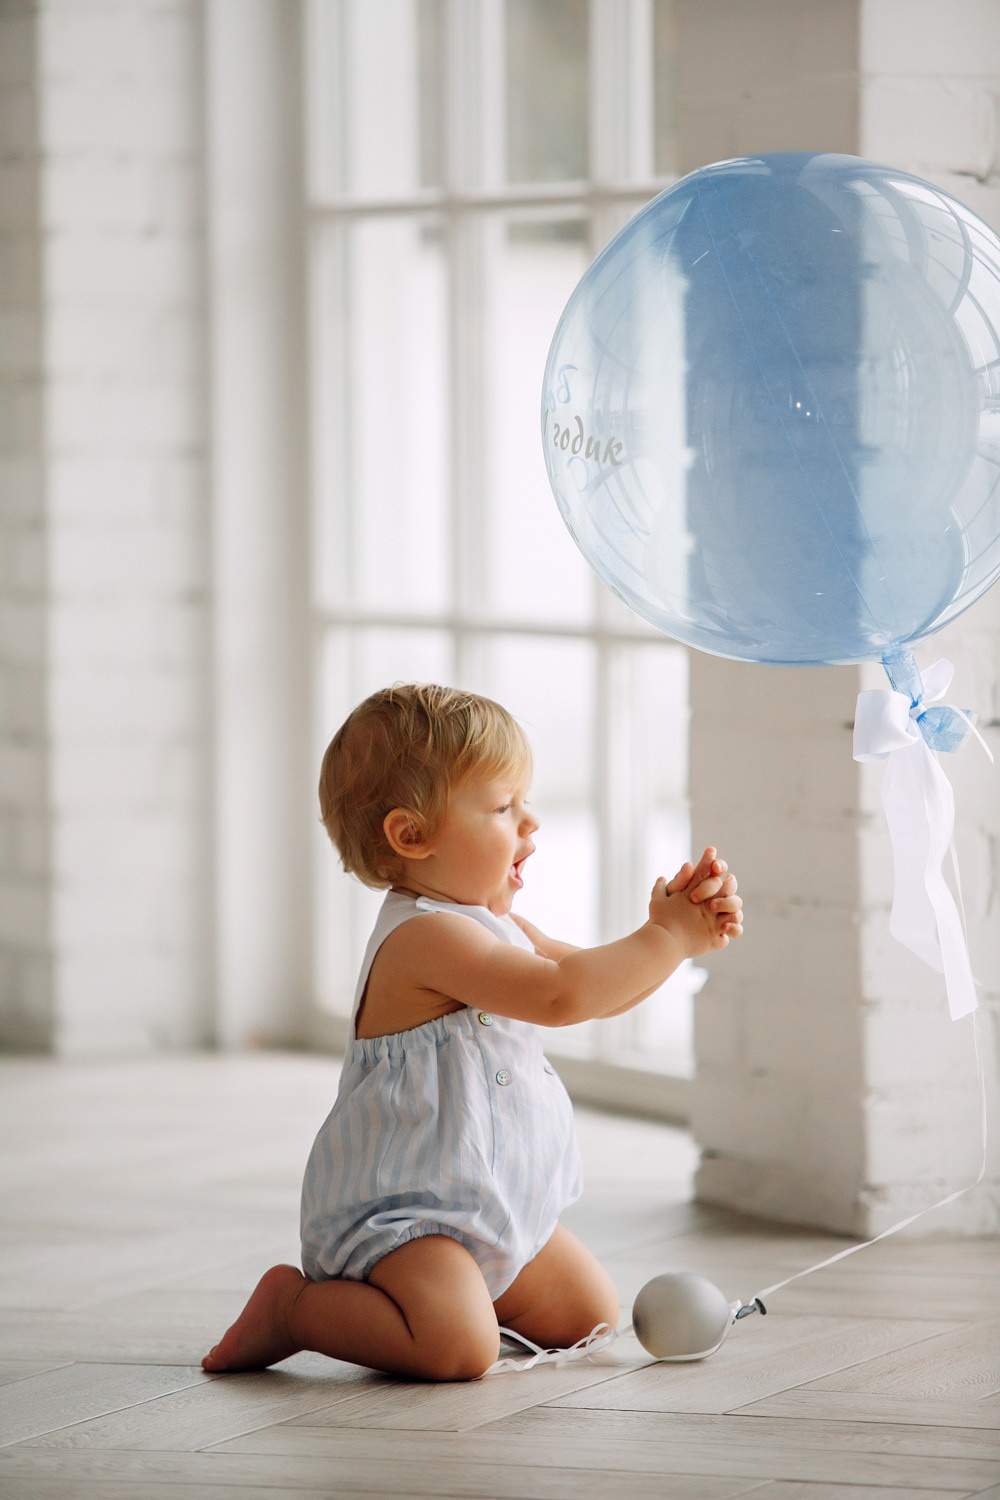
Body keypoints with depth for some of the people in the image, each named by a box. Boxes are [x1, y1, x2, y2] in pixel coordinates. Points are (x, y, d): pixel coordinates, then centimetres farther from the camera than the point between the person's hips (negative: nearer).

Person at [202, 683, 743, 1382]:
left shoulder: (495, 925, 12)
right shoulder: (425, 935, -23)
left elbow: (603, 990, 15)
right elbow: (560, 994, -33)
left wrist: (675, 926, -4)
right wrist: (666, 940, -23)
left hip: (491, 1208, 11)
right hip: (397, 1211, -11)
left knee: (591, 1312, 14)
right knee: (459, 1347, -31)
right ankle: (294, 1307, -7)